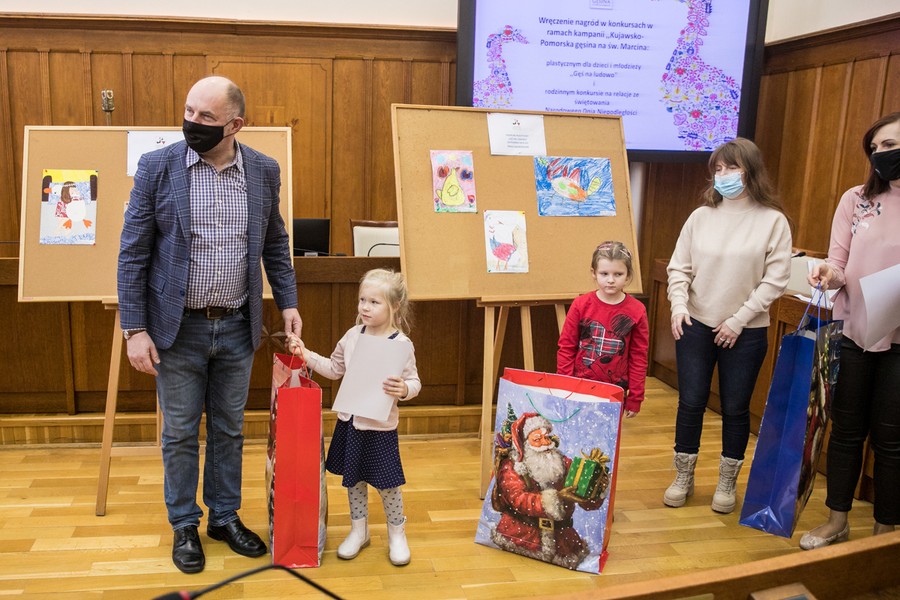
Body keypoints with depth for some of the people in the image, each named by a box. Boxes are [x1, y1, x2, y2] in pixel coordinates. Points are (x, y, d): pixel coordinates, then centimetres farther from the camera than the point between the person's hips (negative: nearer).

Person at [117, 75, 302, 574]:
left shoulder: (264, 171, 0)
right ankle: (184, 526, 29)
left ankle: (226, 517, 33)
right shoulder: (157, 167, -7)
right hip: (178, 328, -2)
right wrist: (135, 329, -9)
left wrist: (287, 302, 1)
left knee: (229, 431, 15)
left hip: (237, 328, 2)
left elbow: (275, 244, 10)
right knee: (180, 434, 10)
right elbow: (133, 253, -6)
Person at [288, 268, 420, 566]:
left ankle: (397, 535, 27)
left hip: (380, 425, -5)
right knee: (353, 479, 17)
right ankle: (359, 531, 36)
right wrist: (306, 355, 5)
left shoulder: (401, 344, -15)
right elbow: (334, 369, 13)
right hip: (349, 421, 6)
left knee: (387, 483, 5)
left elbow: (414, 382, -14)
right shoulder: (353, 335, 2)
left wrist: (403, 389, -35)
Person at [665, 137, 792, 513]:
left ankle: (727, 483, 27)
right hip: (695, 326, 2)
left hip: (745, 333, -2)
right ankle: (683, 478, 24)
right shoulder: (701, 217, 3)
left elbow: (776, 279, -8)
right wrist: (679, 305, -10)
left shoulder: (773, 221, -5)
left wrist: (739, 320, -12)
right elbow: (679, 267, 5)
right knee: (690, 403, 7)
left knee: (735, 408, 9)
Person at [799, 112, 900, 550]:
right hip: (851, 332, 2)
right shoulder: (856, 199, 2)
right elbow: (839, 262, 1)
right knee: (846, 430, 11)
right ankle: (837, 521, 26)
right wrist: (830, 275, -21)